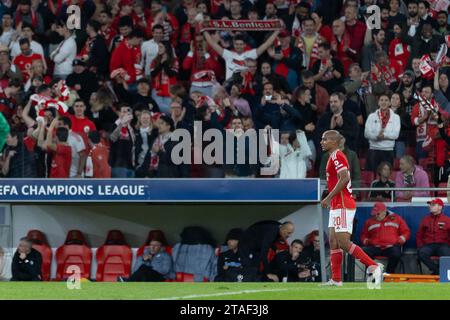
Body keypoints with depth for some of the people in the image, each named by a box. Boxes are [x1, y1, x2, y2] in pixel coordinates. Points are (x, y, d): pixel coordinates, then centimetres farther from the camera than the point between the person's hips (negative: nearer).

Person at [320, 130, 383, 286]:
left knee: (343, 242, -13)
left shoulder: (337, 156, -12)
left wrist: (328, 198, -19)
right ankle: (336, 279, 9)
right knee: (333, 242, 9)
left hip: (342, 206, -10)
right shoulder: (334, 157, 19)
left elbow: (344, 179, -23)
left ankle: (373, 266, -13)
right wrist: (331, 200, 21)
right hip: (338, 206, 10)